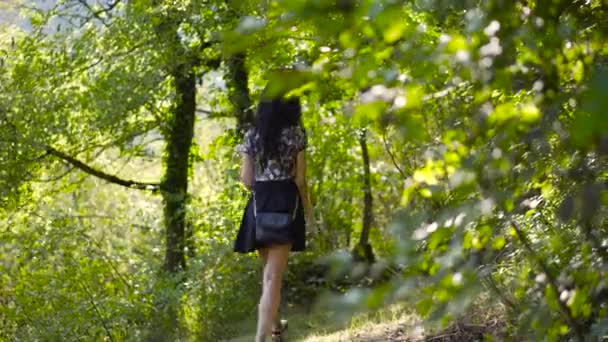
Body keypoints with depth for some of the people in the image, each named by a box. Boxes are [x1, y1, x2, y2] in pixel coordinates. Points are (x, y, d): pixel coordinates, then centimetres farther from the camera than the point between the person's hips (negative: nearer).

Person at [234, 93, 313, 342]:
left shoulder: (251, 135, 5)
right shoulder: (296, 133, -3)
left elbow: (247, 179, 2)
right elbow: (300, 179, -3)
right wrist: (307, 209, 10)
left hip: (259, 205, 3)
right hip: (285, 204, -3)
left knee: (270, 270, 22)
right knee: (273, 276, -8)